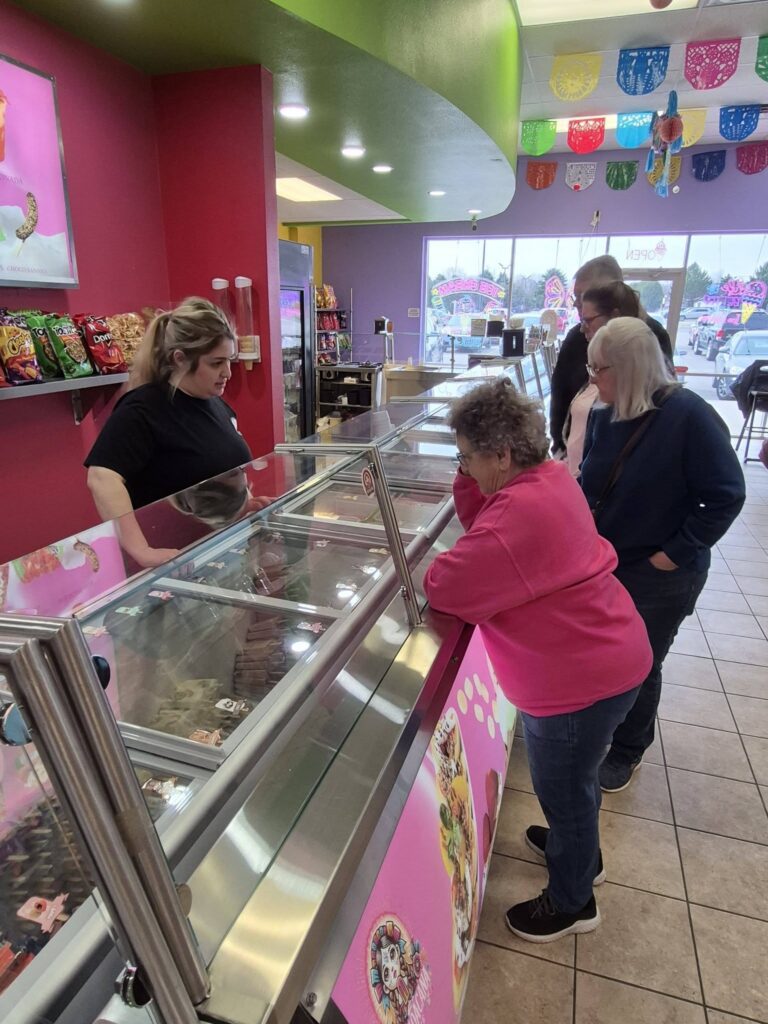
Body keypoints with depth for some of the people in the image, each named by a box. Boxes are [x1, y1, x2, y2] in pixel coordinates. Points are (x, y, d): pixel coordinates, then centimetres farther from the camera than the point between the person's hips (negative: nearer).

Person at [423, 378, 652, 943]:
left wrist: (431, 570, -9)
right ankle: (581, 851, 58)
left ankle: (572, 902, 42)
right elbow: (483, 525, 6)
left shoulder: (520, 514, -33)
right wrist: (470, 480, -9)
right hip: (606, 655, 10)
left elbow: (446, 588, -30)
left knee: (564, 788, 14)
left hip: (581, 678, -10)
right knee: (575, 775, 31)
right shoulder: (548, 475, -1)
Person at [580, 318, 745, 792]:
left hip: (659, 577, -5)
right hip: (602, 562, 5)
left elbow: (726, 496, -17)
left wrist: (678, 552, -17)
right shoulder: (604, 415, -4)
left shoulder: (689, 416, -21)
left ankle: (628, 751, 37)